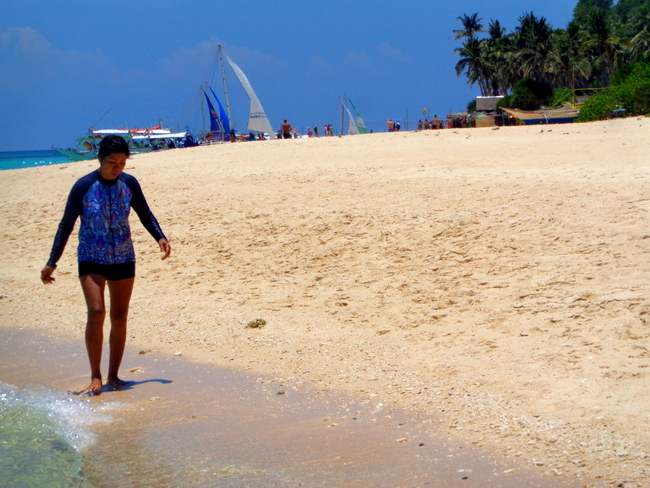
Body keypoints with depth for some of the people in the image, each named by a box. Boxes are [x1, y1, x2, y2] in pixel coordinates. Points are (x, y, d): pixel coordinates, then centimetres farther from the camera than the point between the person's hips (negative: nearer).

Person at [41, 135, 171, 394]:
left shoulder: (129, 183, -2)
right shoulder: (84, 186, -11)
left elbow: (145, 214, 12)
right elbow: (66, 225, -6)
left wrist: (160, 237, -5)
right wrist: (52, 262, -8)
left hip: (123, 259, 3)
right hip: (91, 259, -3)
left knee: (120, 316, 5)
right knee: (96, 312, -17)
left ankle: (113, 375, 17)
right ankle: (95, 377, -9)